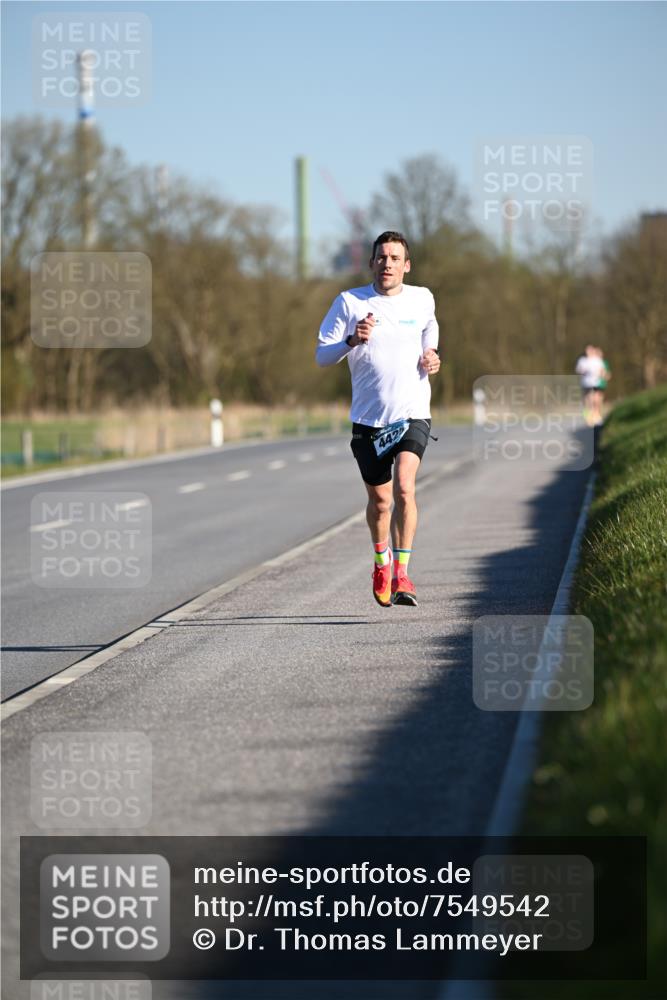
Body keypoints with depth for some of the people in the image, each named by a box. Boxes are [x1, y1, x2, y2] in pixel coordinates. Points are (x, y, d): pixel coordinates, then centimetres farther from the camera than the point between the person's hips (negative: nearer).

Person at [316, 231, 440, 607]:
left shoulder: (422, 300, 6)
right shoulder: (349, 302, -1)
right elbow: (322, 355, -2)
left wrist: (432, 358, 6)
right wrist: (352, 341, -21)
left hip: (412, 415, 0)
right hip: (368, 419, 0)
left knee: (404, 486, -22)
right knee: (379, 500, 8)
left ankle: (401, 574, -21)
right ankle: (382, 561, 37)